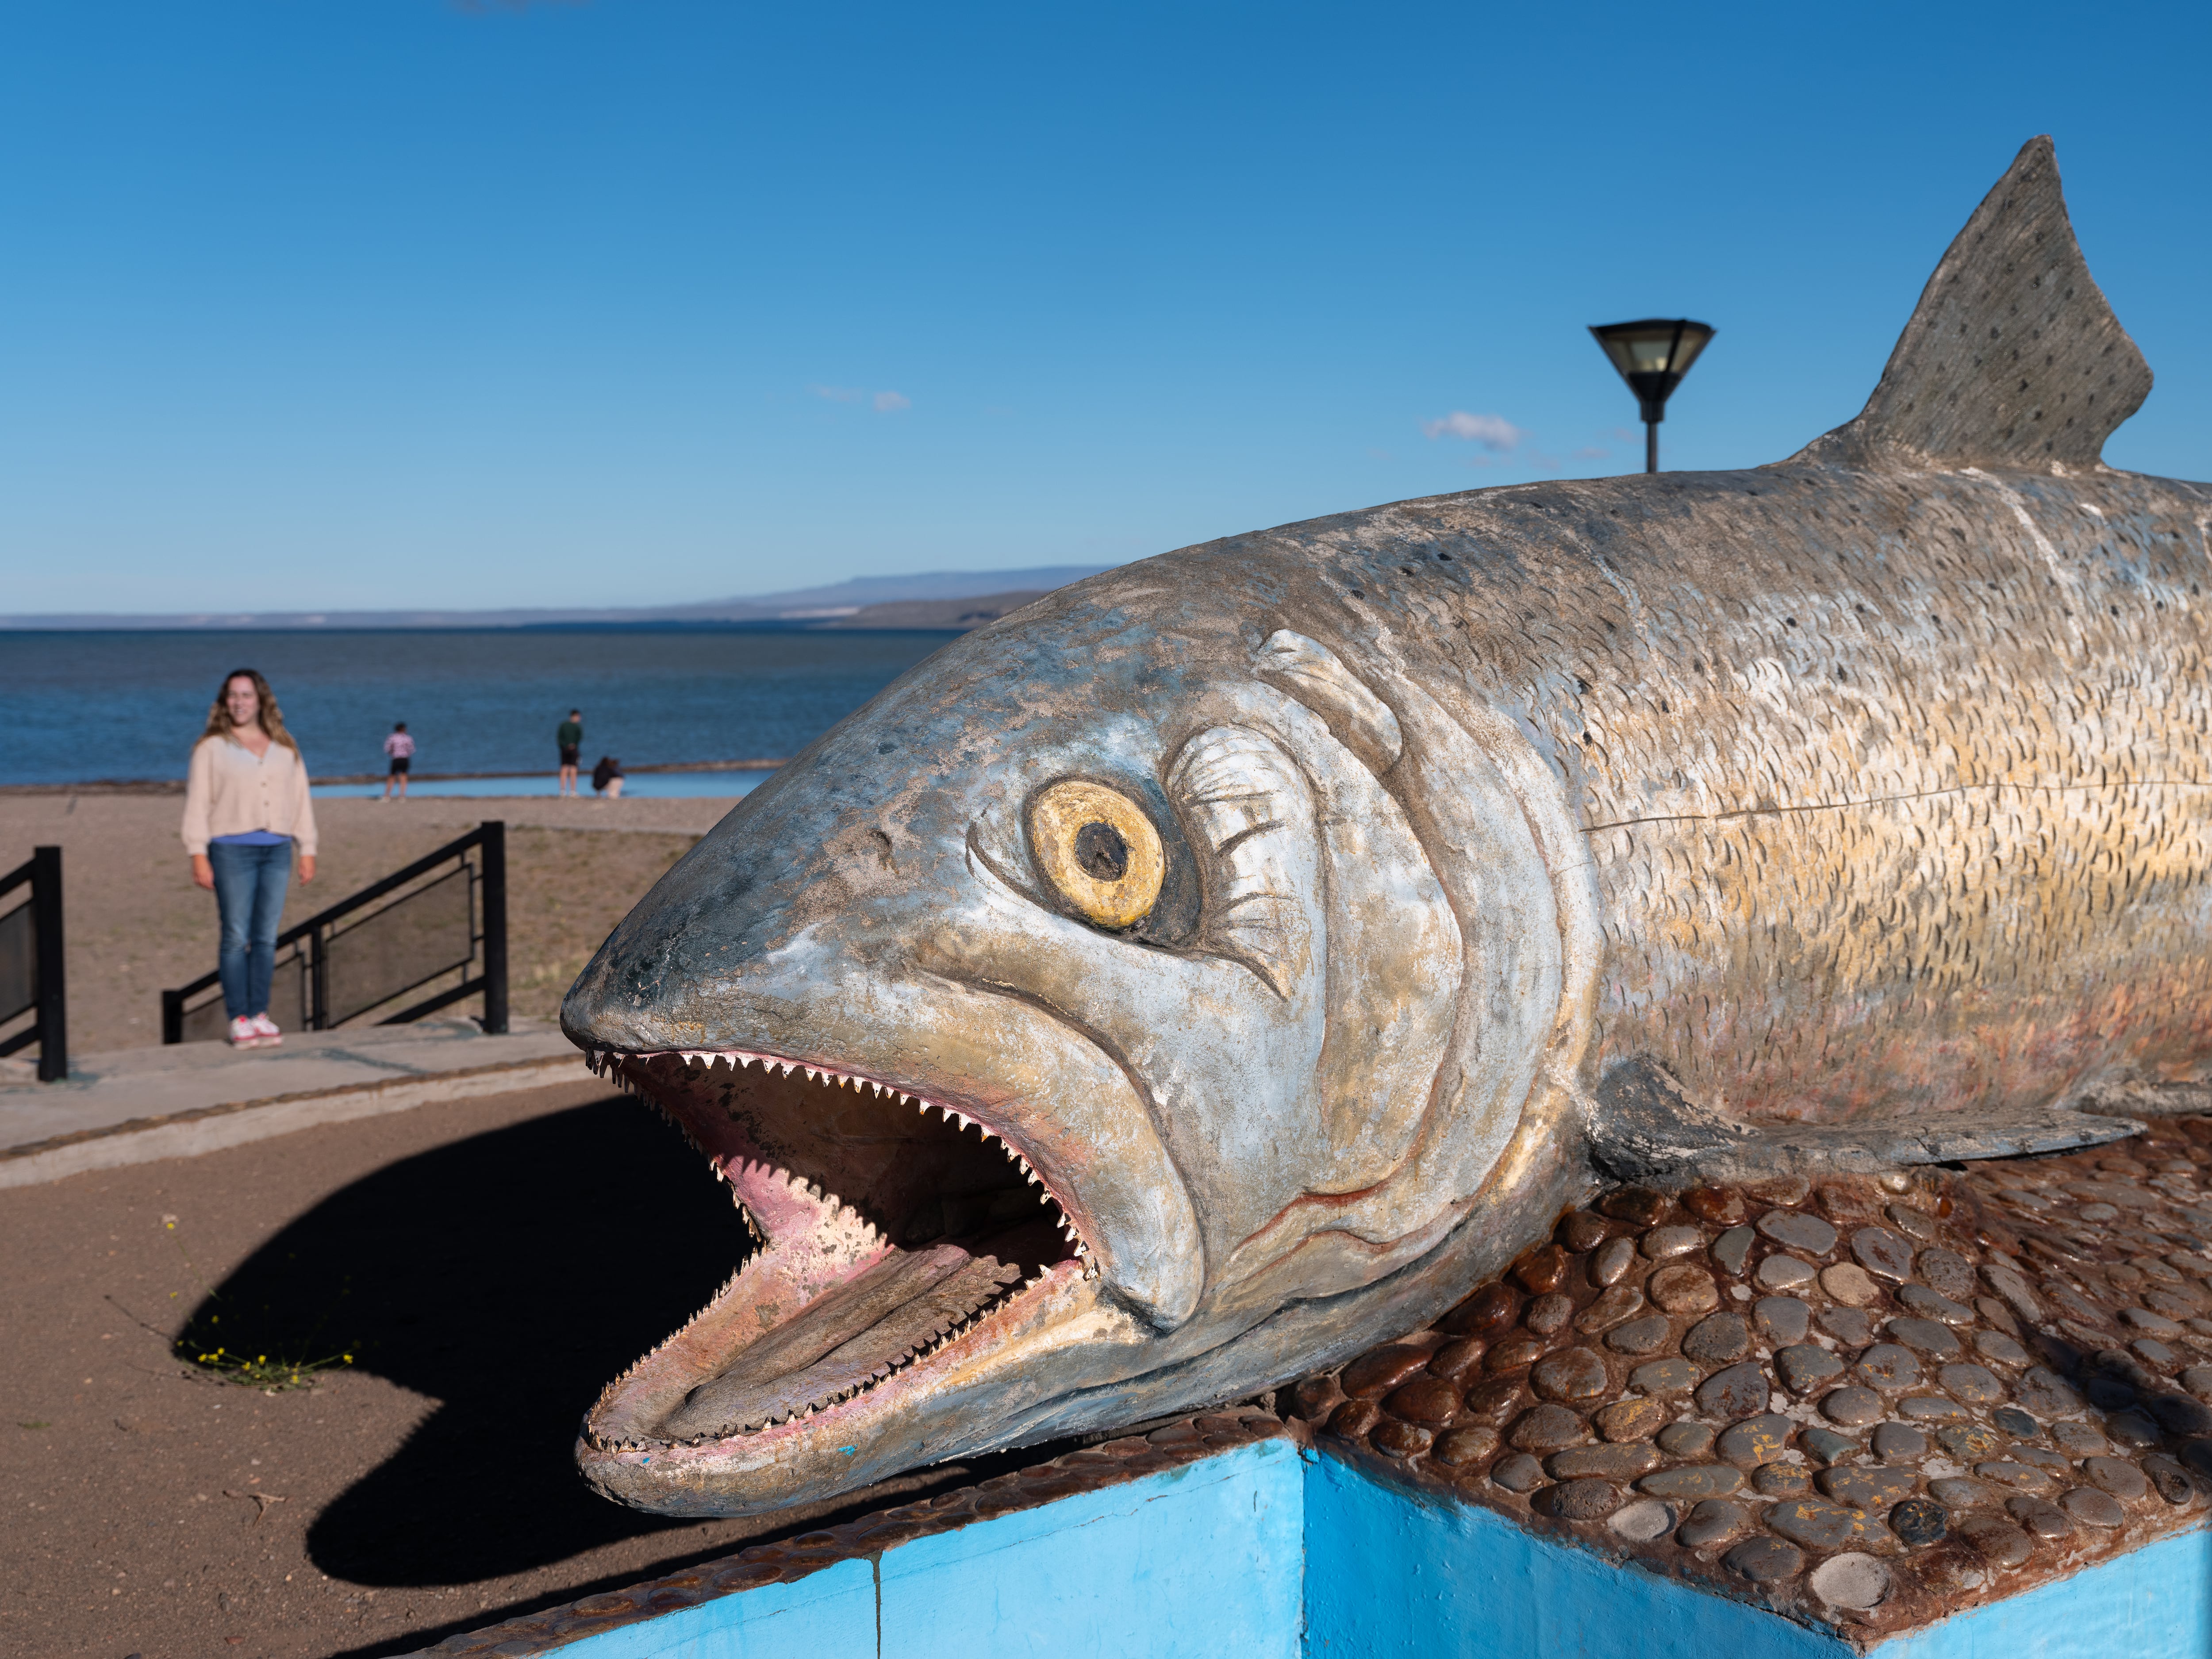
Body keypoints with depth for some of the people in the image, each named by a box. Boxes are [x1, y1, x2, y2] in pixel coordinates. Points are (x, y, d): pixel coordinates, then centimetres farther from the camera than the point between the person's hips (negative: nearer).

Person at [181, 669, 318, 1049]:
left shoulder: (284, 749, 13)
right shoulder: (211, 748, 3)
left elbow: (301, 800, 13)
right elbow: (197, 802, 0)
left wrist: (307, 851, 8)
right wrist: (198, 854, -7)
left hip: (277, 850, 3)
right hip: (232, 850, -3)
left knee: (266, 938, 4)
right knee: (236, 938, -4)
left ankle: (260, 1016, 9)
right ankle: (238, 1019, 0)